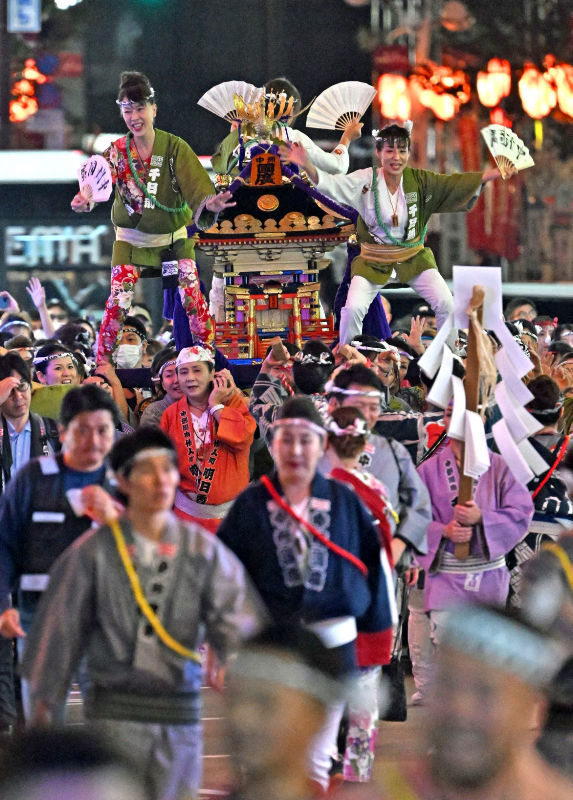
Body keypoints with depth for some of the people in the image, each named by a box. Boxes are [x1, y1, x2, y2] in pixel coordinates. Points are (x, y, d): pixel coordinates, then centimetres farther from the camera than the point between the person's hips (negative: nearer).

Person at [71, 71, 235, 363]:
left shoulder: (174, 147, -11)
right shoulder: (118, 151, -7)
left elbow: (195, 182, -22)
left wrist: (208, 203, -45)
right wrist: (85, 198, -47)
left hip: (173, 237, 0)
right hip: (131, 238, 0)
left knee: (192, 295, -9)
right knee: (118, 300, -8)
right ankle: (101, 360, 3)